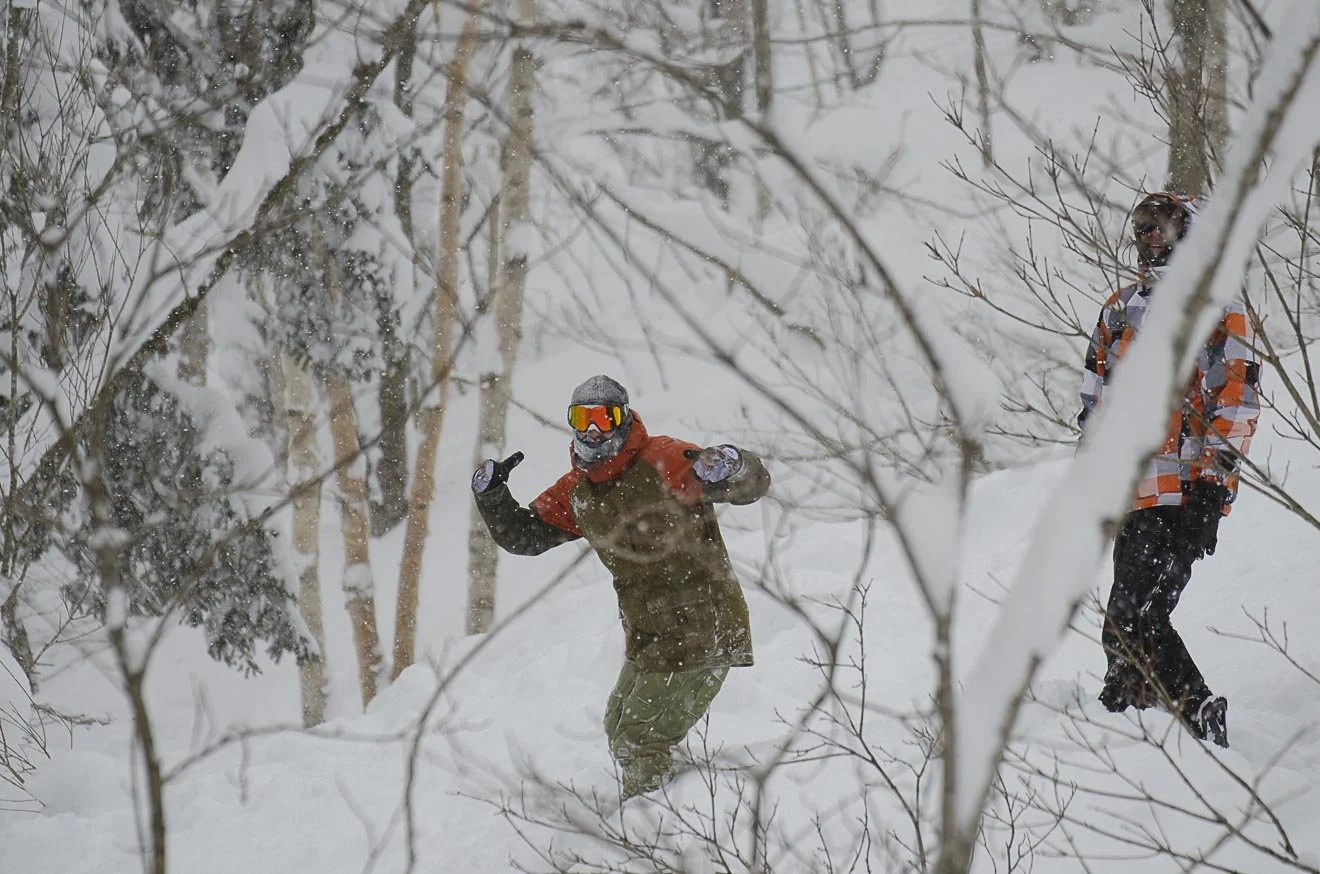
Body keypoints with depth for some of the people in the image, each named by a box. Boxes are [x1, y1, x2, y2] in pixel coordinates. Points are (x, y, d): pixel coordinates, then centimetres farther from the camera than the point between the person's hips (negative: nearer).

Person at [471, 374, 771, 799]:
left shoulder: (663, 463, -19)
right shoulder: (576, 492, 4)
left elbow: (754, 482, -25)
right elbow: (521, 536, 16)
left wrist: (723, 466, -48)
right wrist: (490, 492, -1)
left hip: (702, 633, -8)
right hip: (647, 638, 8)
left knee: (639, 740, -6)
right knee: (621, 732, 21)